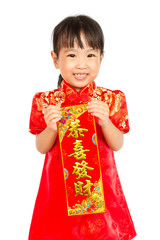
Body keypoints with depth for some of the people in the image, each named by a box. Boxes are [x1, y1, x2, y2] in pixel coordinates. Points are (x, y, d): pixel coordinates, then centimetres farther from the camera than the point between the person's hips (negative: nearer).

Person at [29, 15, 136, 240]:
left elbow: (117, 145, -4)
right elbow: (41, 148, -1)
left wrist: (105, 121, -22)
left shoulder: (111, 99, -5)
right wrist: (51, 129, -21)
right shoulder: (46, 101, -5)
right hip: (59, 183, 0)